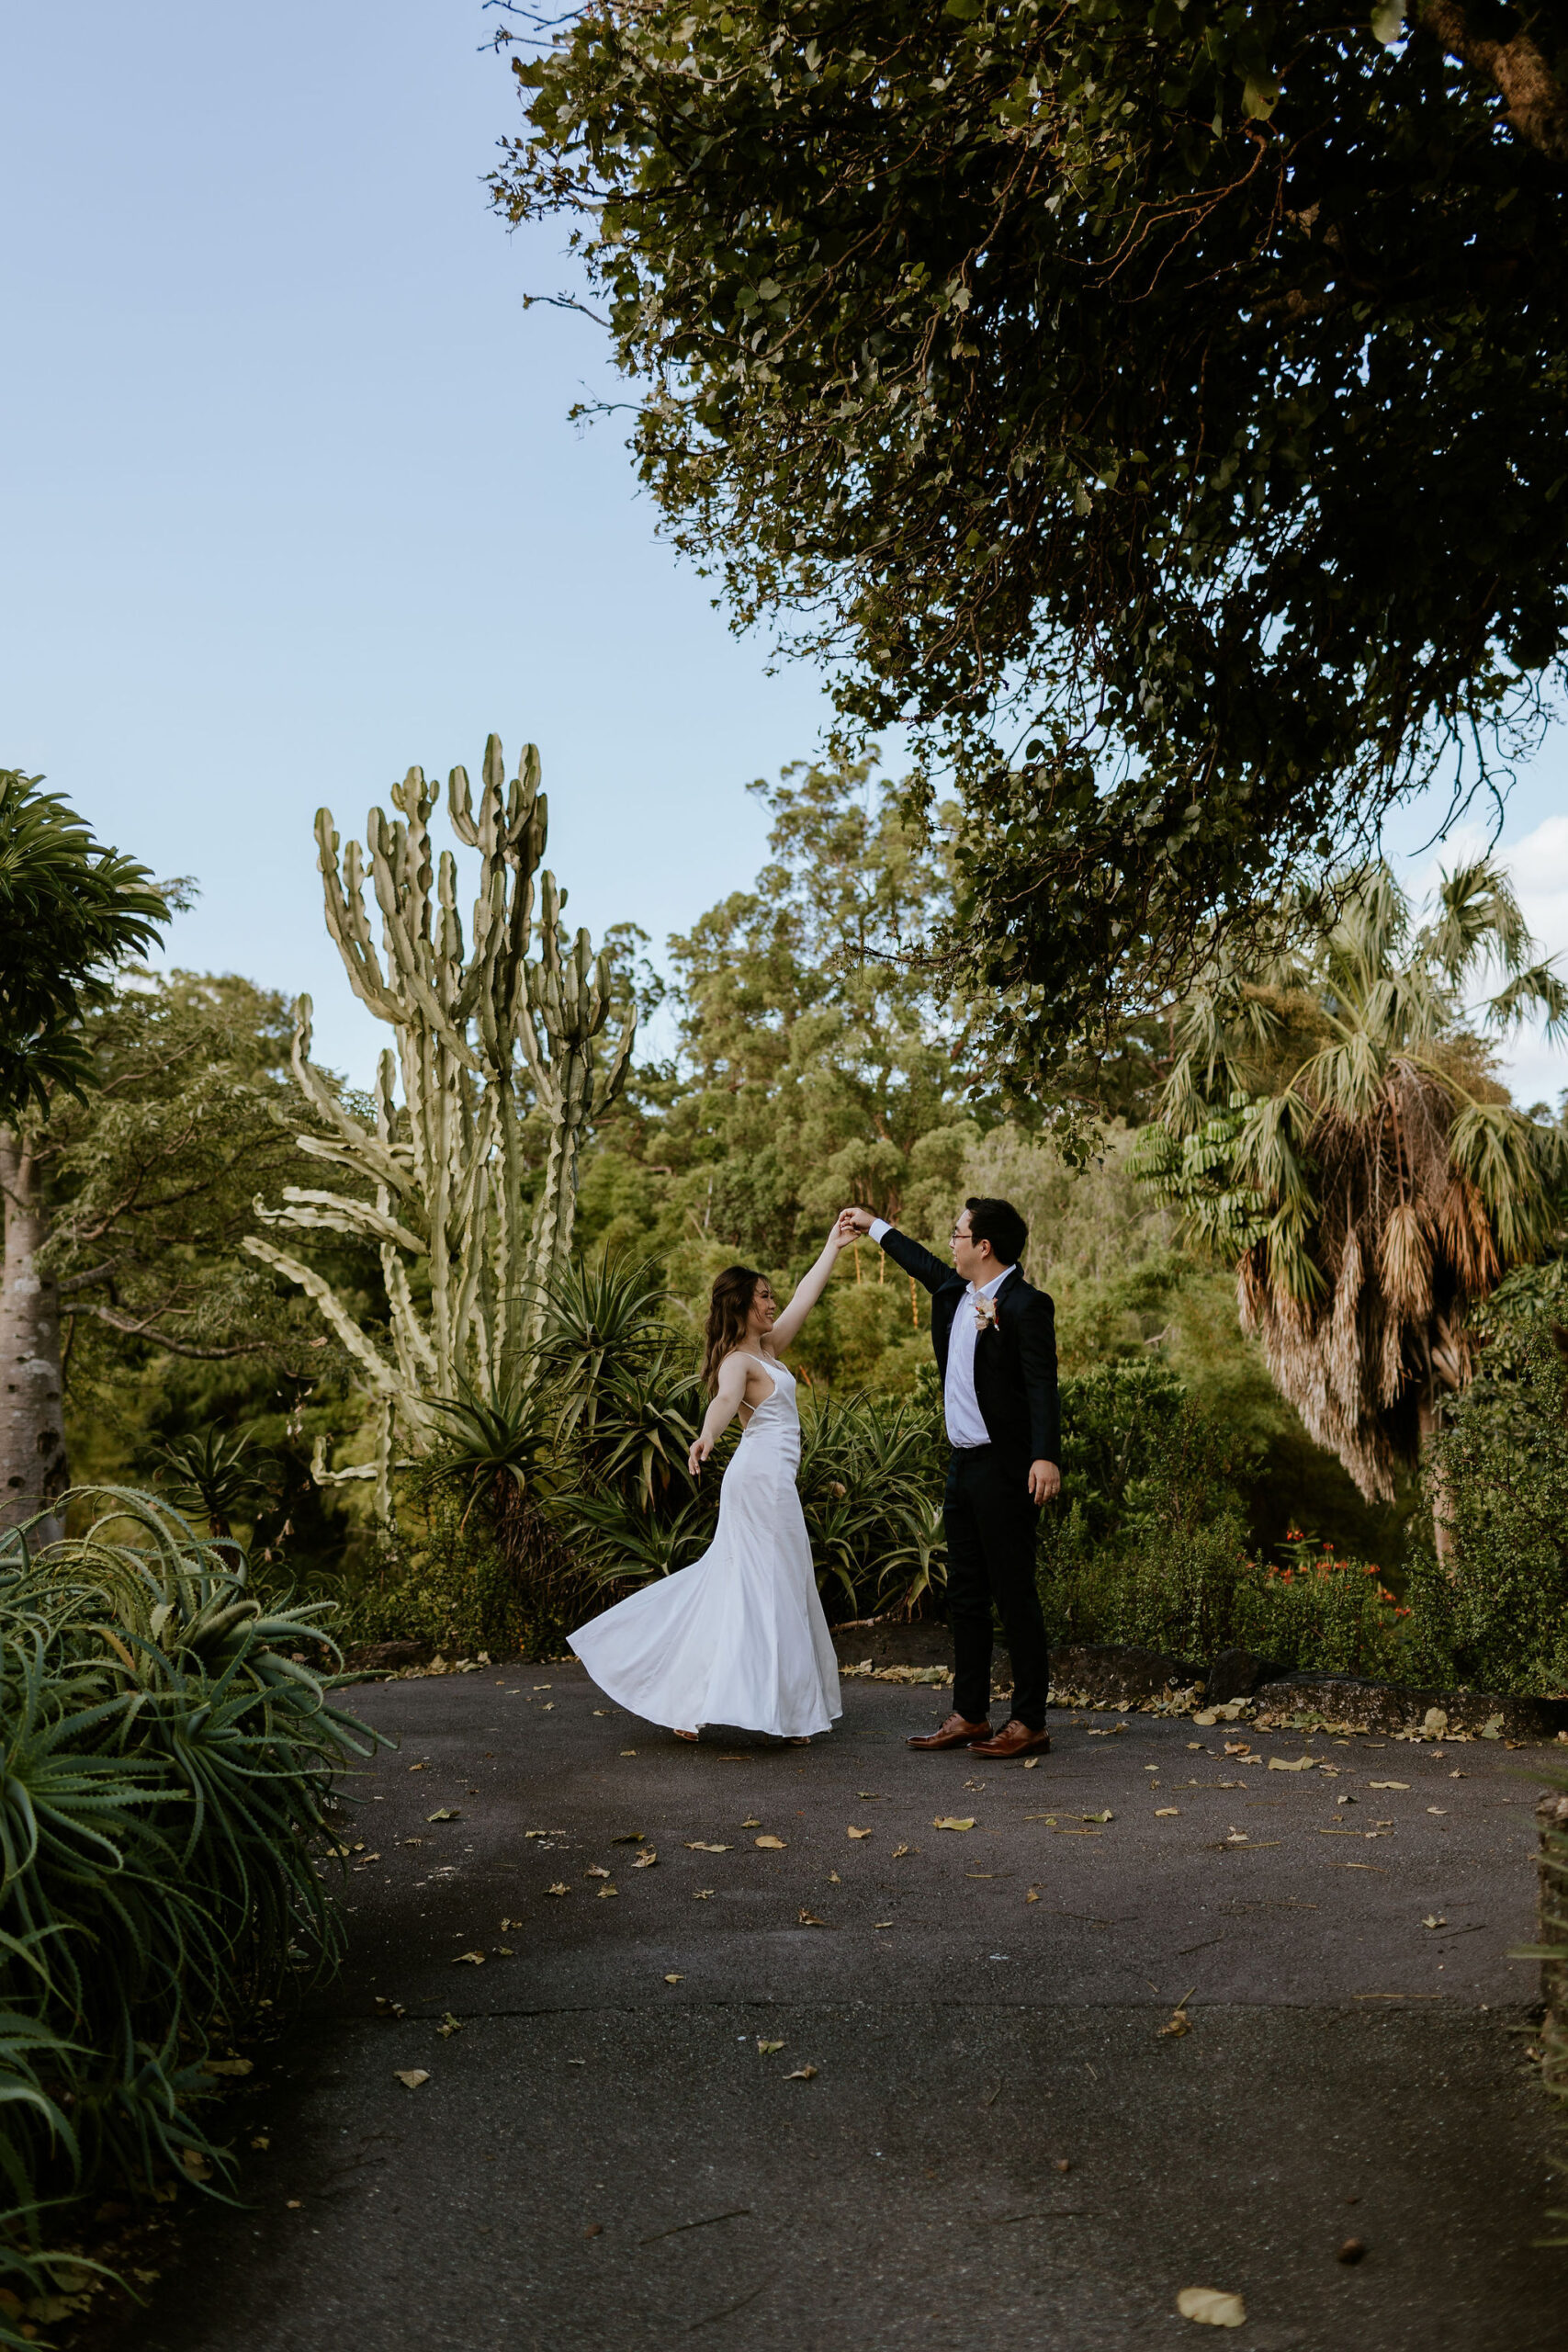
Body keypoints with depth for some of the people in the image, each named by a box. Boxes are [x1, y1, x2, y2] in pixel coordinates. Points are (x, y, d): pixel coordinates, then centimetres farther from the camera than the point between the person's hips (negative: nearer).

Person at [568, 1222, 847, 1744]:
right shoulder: (738, 1360, -12)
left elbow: (804, 1298, 23)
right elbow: (725, 1398, -33)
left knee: (730, 1583, 10)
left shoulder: (766, 1348, 15)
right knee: (767, 1590, -6)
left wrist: (833, 1247, 28)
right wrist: (707, 1436, -54)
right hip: (764, 1477, -9)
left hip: (763, 1479, 9)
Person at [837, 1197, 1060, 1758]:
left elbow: (1042, 1386, -21)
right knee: (965, 1595, 13)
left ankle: (1029, 1722, 7)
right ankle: (969, 1715, 22)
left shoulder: (1026, 1305, -14)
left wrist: (1046, 1456, -32)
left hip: (1004, 1470, -9)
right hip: (962, 1465, 9)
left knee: (1015, 1596, -2)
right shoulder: (954, 1291, 11)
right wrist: (874, 1226, 42)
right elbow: (924, 1265, 33)